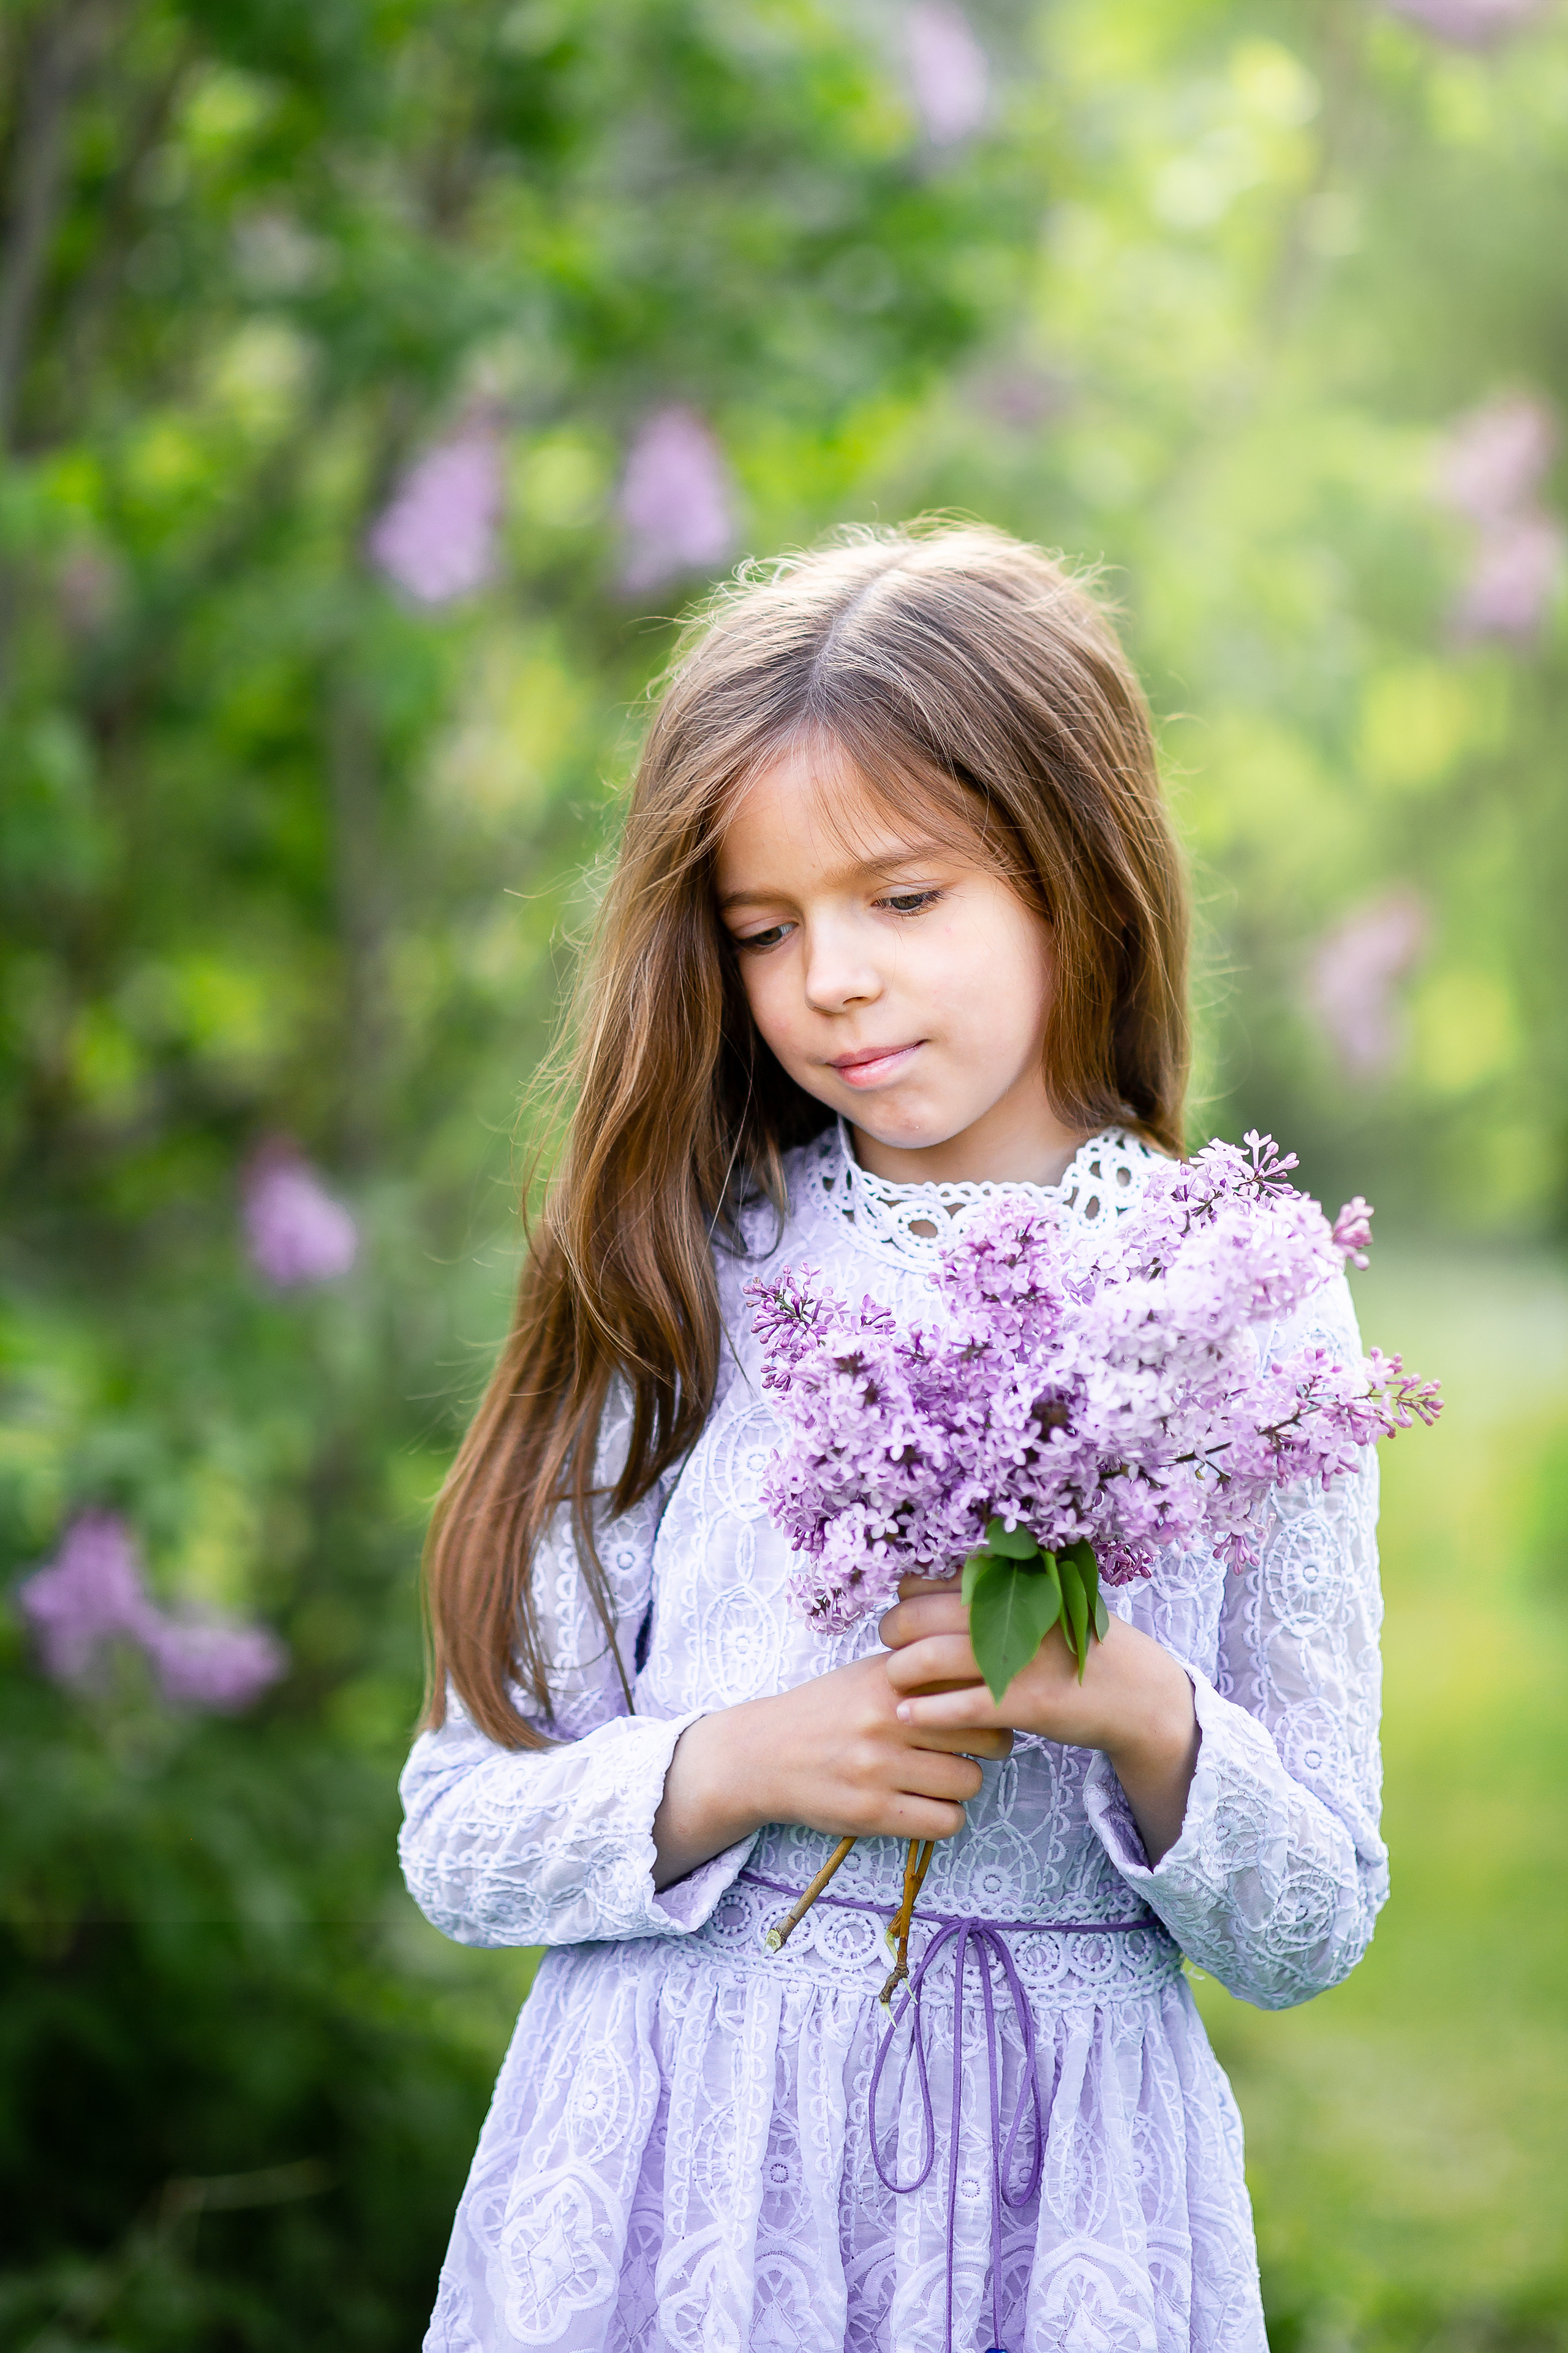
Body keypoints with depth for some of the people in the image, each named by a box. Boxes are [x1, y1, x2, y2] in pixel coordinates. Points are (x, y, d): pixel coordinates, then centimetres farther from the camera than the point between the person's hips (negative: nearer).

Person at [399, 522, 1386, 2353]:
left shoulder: (1245, 1303, -2)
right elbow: (459, 1837, -1)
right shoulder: (685, 1276, -2)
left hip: (1053, 2185, 0)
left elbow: (1308, 1934, 0)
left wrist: (1146, 1719, -17)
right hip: (682, 2139, 0)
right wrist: (740, 1765, -17)